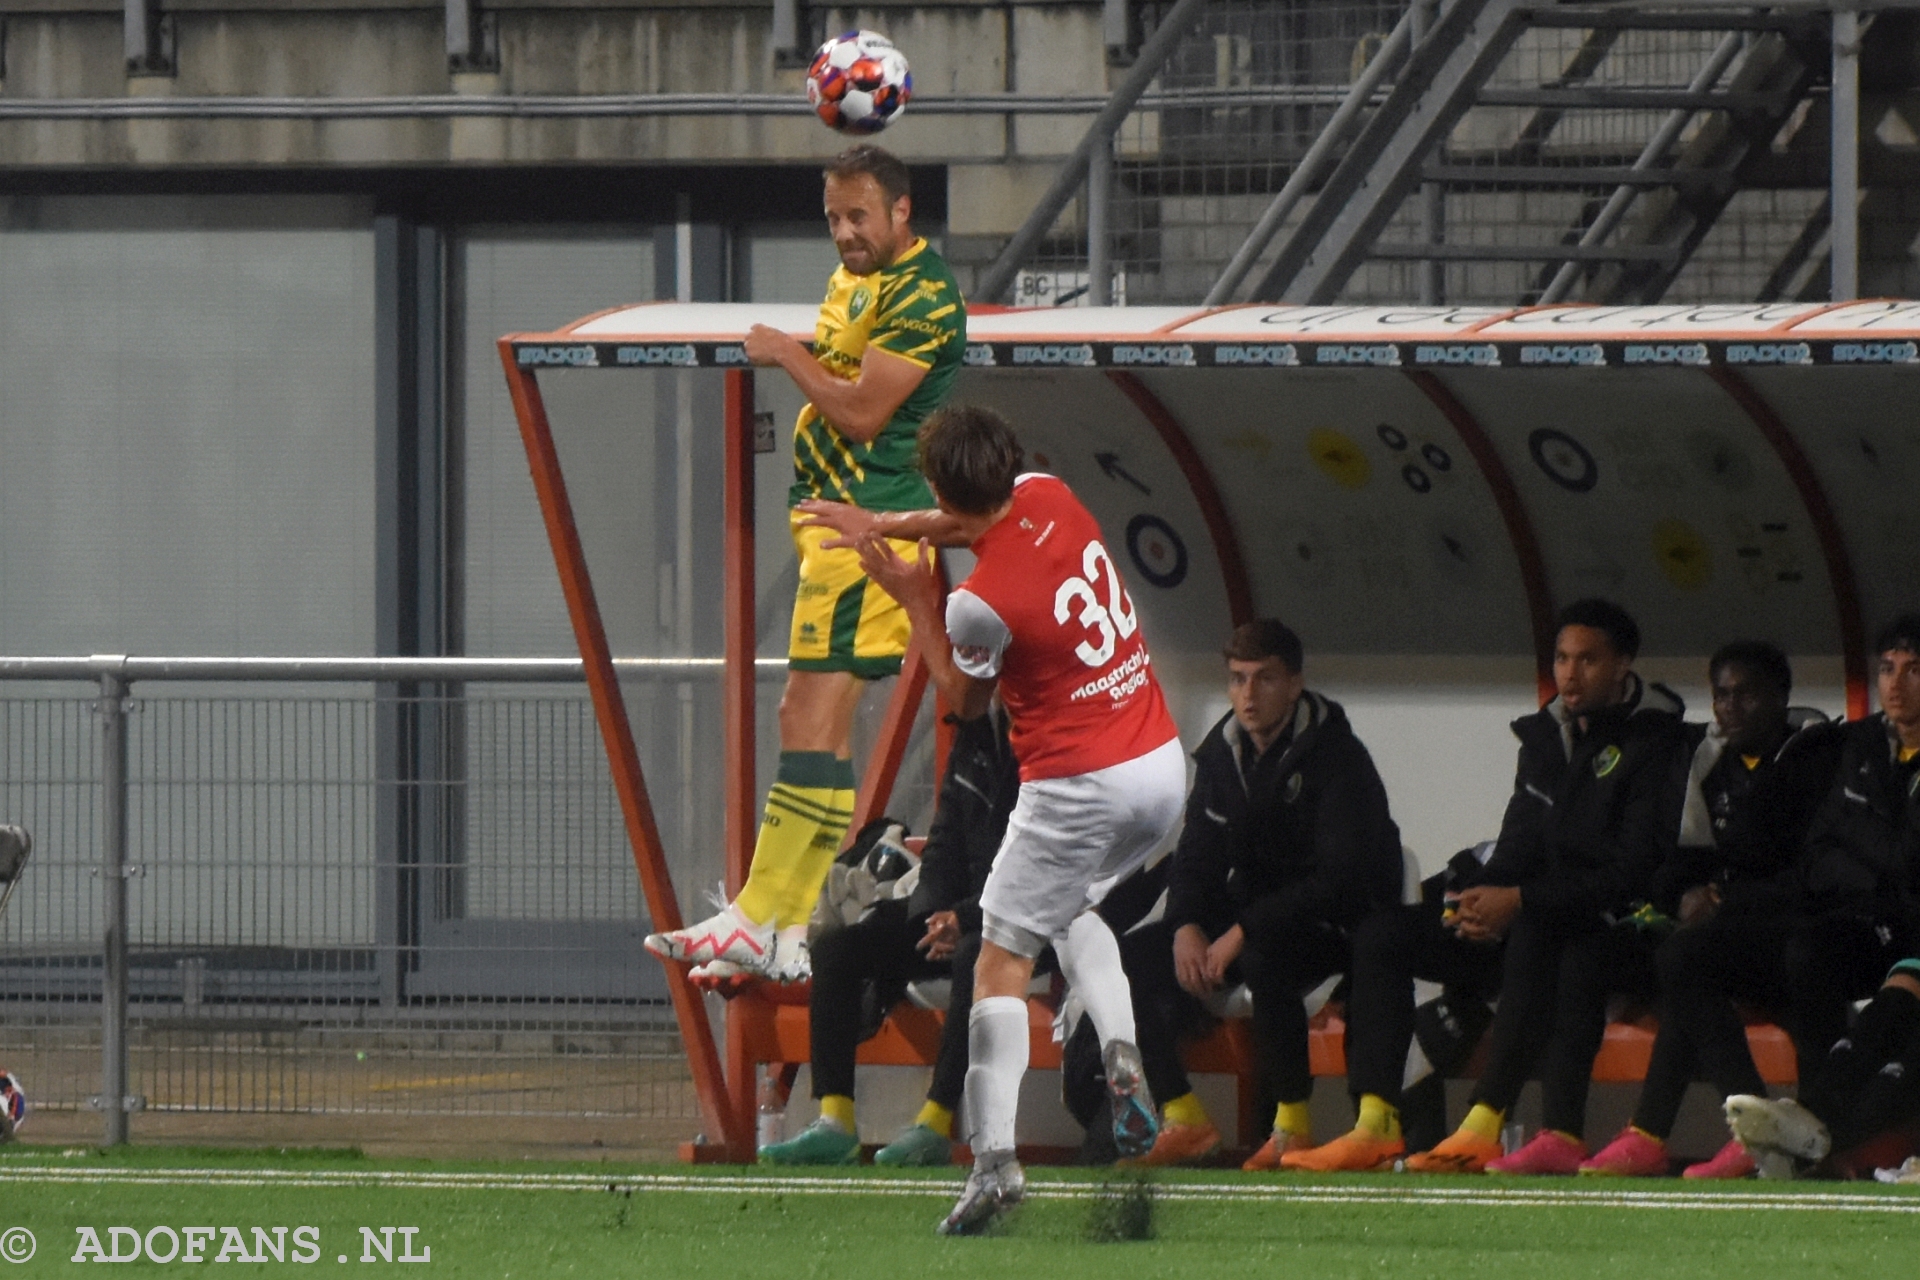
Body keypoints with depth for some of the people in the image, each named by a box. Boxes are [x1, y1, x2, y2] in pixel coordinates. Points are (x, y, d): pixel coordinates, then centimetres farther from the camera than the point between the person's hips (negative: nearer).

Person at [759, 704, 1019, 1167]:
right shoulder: (974, 733, 9)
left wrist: (964, 919, -23)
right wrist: (934, 914, -2)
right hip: (960, 908, 8)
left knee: (973, 954, -40)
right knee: (835, 949, -6)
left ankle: (936, 1125, -36)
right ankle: (835, 1124, -15)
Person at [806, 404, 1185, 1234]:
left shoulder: (982, 603, -20)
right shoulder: (1051, 498, -1)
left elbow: (963, 697, 1)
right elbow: (987, 522, 25)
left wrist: (915, 604, 6)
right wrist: (879, 526, 28)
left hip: (1080, 788, -8)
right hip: (1164, 766, 8)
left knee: (1003, 959, 2)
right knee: (1073, 908, 30)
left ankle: (994, 1157, -8)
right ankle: (1122, 1054, 5)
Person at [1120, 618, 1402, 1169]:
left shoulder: (1337, 758, -17)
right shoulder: (1222, 752, 5)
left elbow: (1342, 876, -25)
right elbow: (1197, 856, 8)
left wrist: (1244, 932, -30)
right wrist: (1186, 927, -15)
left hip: (1334, 925, -7)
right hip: (1249, 914, 7)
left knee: (1265, 959, -39)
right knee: (1129, 965, -9)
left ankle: (1293, 1128, -27)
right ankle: (1186, 1123, -1)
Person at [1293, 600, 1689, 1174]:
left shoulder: (1654, 745, -9)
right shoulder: (1547, 735, 14)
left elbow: (1634, 873, -17)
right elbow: (1520, 848, 15)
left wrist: (1520, 902, -23)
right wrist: (1483, 900, -9)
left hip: (1610, 928, -8)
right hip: (1531, 920, 8)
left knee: (1533, 934, -41)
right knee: (1384, 934, -6)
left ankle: (1485, 1126, -44)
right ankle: (1377, 1123, -20)